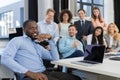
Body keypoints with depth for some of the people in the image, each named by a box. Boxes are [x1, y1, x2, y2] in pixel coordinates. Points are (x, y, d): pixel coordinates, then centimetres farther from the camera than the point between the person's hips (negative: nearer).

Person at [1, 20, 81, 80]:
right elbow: (5, 58, -13)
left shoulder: (38, 46, 26)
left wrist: (50, 39, 10)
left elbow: (55, 58, 20)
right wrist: (29, 73, -21)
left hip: (45, 73, 7)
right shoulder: (17, 40, 4)